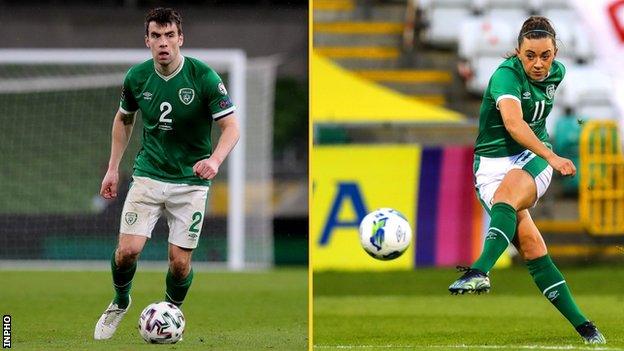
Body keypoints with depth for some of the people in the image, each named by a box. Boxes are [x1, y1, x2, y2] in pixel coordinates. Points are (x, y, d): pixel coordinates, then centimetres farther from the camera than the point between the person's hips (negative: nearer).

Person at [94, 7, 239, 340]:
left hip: (191, 181, -2)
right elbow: (123, 119, 16)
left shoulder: (203, 76, -14)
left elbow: (231, 126, -13)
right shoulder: (137, 77, -3)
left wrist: (215, 159, -32)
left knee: (180, 262, -4)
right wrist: (113, 167, 12)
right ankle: (120, 303, 20)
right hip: (148, 174, 2)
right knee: (128, 250, -11)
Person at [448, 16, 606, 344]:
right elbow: (513, 123, -35)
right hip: (492, 162, -3)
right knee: (529, 243, -17)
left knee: (508, 192, -34)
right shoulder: (507, 74, -17)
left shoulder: (556, 73, 4)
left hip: (533, 158, 3)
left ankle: (480, 270, -51)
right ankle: (582, 326, -13)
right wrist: (551, 156, -46)